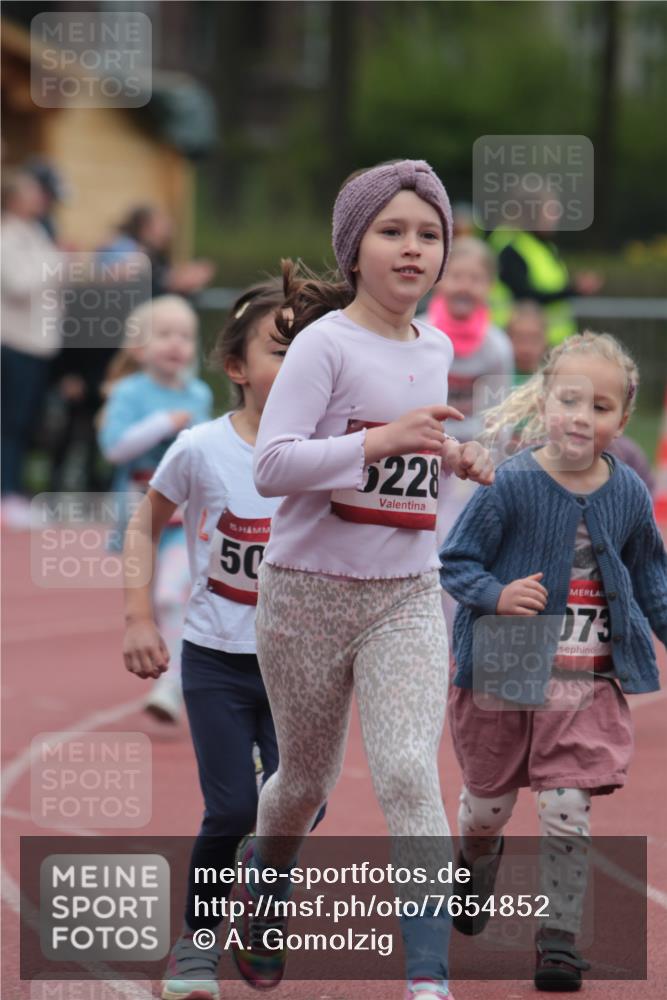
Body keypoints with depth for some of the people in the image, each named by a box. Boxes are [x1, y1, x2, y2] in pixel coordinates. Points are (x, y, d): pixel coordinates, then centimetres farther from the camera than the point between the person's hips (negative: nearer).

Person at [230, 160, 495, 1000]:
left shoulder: (435, 349, 8)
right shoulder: (325, 345, -12)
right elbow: (271, 466, -21)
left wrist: (452, 458, 6)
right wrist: (381, 440, -29)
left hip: (406, 598, 3)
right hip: (310, 591, -3)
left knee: (409, 774, -14)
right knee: (308, 778, 14)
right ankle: (263, 874, 48)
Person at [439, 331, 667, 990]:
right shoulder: (510, 485, -14)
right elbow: (454, 563, -10)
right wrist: (497, 595, -26)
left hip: (590, 682, 1)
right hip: (505, 673, -1)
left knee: (568, 812, -7)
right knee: (489, 803, 18)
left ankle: (559, 940, 4)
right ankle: (475, 864, 51)